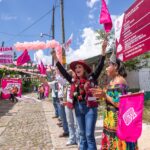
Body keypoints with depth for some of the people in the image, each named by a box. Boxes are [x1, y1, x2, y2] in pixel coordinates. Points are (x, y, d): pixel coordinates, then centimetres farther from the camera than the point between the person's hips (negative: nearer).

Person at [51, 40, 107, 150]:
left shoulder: (91, 78, -3)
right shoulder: (74, 81, 8)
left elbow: (100, 66, -11)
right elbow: (63, 72, 13)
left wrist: (103, 51, -19)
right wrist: (55, 59, 13)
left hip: (90, 107, -5)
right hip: (78, 108, 5)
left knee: (89, 135, -3)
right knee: (82, 134, 15)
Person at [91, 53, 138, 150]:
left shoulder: (120, 81, -17)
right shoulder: (113, 81, 12)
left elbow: (120, 104, -23)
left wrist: (105, 95, -19)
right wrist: (102, 94, 6)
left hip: (118, 120, -9)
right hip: (112, 120, 9)